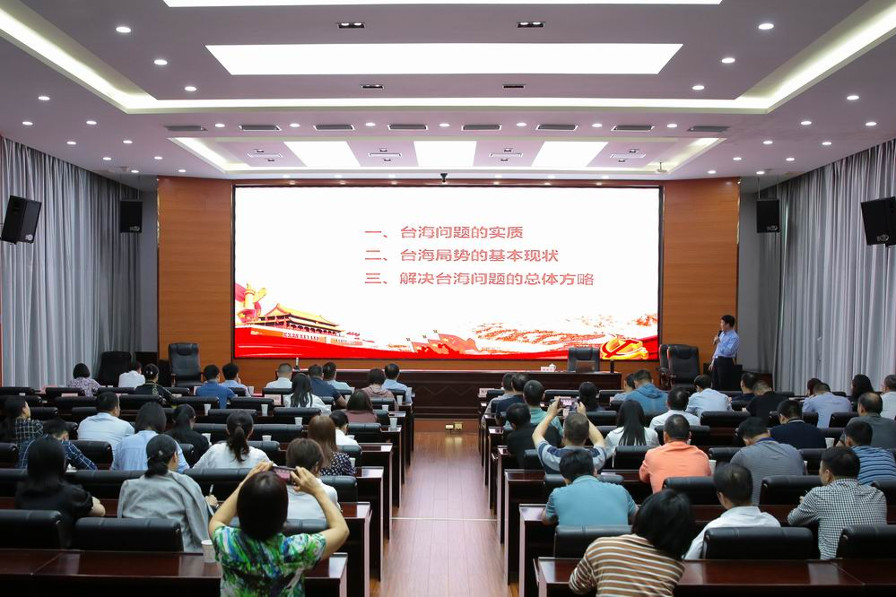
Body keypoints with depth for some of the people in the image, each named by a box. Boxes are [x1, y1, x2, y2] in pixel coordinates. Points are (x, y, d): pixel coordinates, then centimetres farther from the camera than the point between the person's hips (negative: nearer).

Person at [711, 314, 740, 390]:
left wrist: (719, 342, -17)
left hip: (726, 363, -8)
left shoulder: (734, 337, -15)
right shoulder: (722, 333, 11)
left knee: (725, 388, -2)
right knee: (715, 387, 12)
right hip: (717, 361, 8)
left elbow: (727, 352, -25)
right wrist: (713, 362, 17)